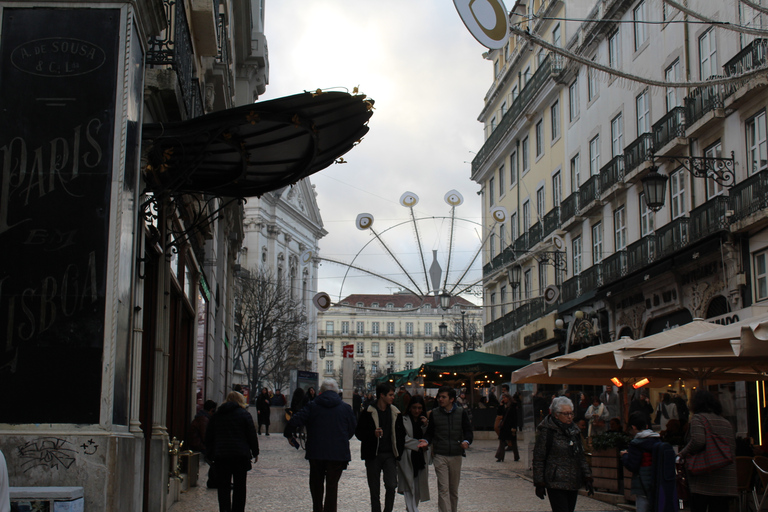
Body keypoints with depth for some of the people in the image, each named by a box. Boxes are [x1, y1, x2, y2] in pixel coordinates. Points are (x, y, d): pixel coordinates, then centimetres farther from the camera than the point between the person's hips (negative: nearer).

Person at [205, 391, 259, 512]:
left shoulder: (217, 415, 11)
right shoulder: (244, 414, 1)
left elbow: (208, 437, 13)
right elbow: (252, 435, -1)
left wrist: (211, 454, 17)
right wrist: (255, 452, 7)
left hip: (221, 455, 2)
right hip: (240, 455, -2)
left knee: (223, 486, 2)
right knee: (239, 486, 7)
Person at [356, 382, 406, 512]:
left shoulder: (395, 413, 8)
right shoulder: (368, 413, -4)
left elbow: (401, 433, 16)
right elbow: (359, 433, -3)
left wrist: (399, 451, 5)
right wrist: (373, 434, -21)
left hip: (390, 454, 2)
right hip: (373, 455, -2)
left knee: (392, 486, -10)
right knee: (374, 490, 3)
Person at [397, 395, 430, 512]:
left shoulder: (423, 421, 13)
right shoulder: (403, 420, -5)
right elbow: (403, 439, -9)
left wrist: (426, 426, -6)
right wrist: (418, 444, -9)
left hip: (420, 458, 5)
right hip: (407, 458, -5)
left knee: (418, 487, 8)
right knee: (409, 488, -8)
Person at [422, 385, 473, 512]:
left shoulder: (461, 413, 4)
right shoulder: (434, 414, 5)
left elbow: (468, 431, 5)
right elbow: (429, 433, 11)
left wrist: (466, 441, -15)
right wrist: (426, 441, -9)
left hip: (456, 455, 1)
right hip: (440, 456, -1)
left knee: (454, 489, 11)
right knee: (443, 489, -10)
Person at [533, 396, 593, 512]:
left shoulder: (574, 430, 13)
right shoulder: (546, 431, -7)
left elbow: (581, 456, 20)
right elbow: (538, 458, -6)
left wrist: (587, 478, 13)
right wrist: (539, 484, -8)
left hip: (573, 484, 7)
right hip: (556, 484, -7)